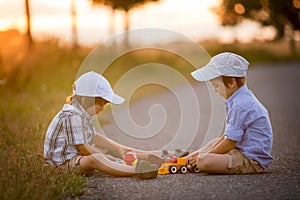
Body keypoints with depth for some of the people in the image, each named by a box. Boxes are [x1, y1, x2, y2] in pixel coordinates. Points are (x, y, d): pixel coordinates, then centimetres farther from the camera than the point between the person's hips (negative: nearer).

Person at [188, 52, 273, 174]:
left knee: (203, 162, -27)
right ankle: (190, 159, 28)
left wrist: (207, 155, -8)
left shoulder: (240, 105, -20)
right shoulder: (241, 99, 14)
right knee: (215, 142, 34)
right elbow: (228, 135, 19)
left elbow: (230, 141, -19)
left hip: (252, 160, -11)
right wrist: (206, 153, 15)